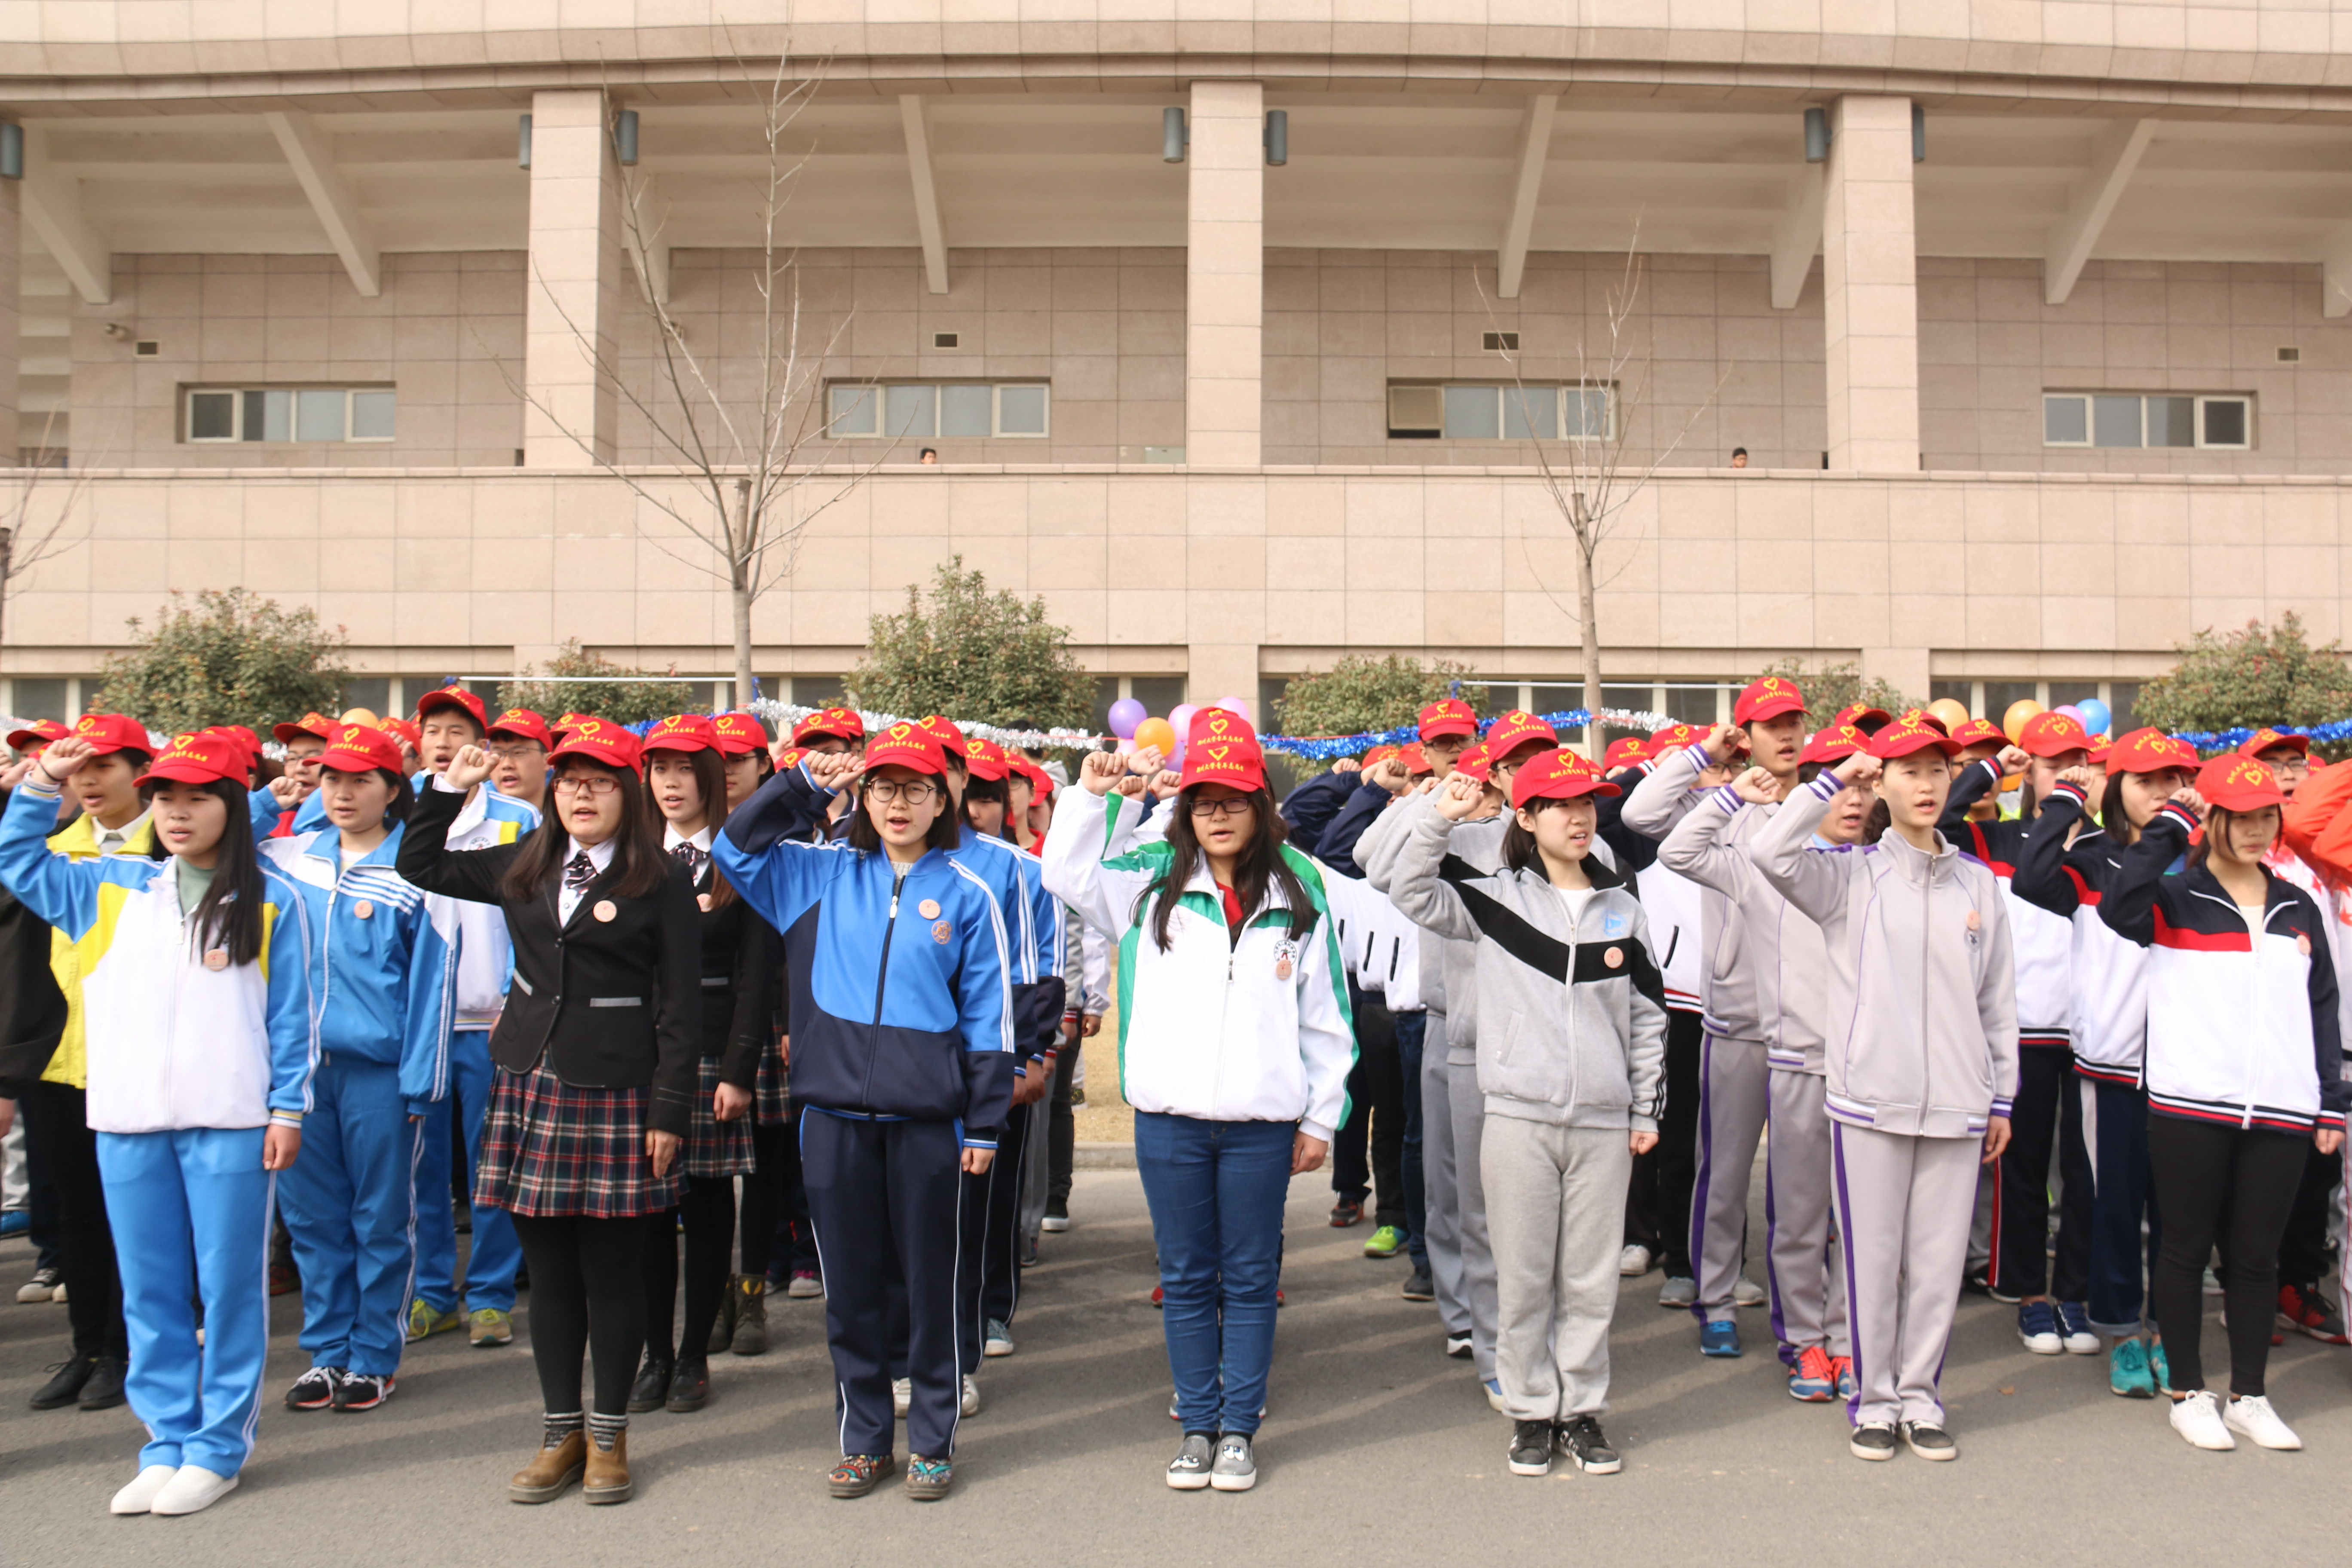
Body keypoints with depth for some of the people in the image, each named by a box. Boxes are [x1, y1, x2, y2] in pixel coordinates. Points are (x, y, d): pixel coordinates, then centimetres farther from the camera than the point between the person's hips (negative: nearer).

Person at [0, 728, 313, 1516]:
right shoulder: (111, 889, 12)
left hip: (229, 1123, -4)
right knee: (148, 1289, 10)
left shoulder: (270, 902, 1)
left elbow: (290, 1015, 1)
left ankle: (218, 1445, 12)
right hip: (129, 1123, 4)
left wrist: (288, 1108, -3)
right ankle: (168, 1441, 21)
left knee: (229, 1284, 2)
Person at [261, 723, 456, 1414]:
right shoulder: (284, 862, 7)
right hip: (300, 1065, 4)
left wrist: (419, 1084, -9)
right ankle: (327, 1352, 24)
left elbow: (431, 980, -5)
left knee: (381, 1219, 6)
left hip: (379, 1069, -4)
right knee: (312, 1215, 11)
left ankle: (374, 1357, 18)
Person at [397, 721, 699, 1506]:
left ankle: (609, 1435, 18)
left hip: (617, 1096, -4)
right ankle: (561, 1433, 22)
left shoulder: (661, 883, -4)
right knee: (550, 1270, 10)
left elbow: (680, 1007, -6)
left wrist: (670, 1111, -10)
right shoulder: (524, 869, 11)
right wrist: (450, 787, 11)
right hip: (531, 1084, 4)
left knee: (613, 1271, 3)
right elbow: (419, 865, 22)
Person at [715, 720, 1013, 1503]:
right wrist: (798, 784, -1)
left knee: (931, 1281, 6)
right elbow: (735, 850, 8)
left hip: (928, 1118, -2)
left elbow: (988, 1015, 2)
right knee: (849, 1284, 10)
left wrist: (985, 1125, -1)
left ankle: (932, 1442, 20)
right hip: (836, 1113, 2)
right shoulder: (824, 876, 8)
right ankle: (864, 1439, 24)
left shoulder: (967, 895, 1)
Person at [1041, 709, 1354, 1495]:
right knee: (1186, 1278, 11)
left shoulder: (1298, 893, 1)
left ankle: (1239, 1429, 20)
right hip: (1169, 1115, 1)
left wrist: (1320, 1118, 5)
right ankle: (1197, 1427, 23)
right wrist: (1092, 796, -5)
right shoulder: (1153, 879, 3)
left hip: (1261, 1121, -1)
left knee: (1249, 1279, 8)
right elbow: (1067, 873, 5)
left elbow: (1325, 1016, 5)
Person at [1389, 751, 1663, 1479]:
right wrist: (1439, 816, -17)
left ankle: (1582, 1409, 21)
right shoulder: (1496, 898, 3)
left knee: (1592, 1278, 8)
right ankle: (1531, 1411, 18)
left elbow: (1648, 1016, 13)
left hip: (1604, 1121, 2)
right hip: (1520, 1117, -2)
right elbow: (1411, 892, -7)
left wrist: (1647, 1109, 10)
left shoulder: (1623, 909, 10)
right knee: (1524, 1277, 4)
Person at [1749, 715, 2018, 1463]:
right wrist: (1833, 781, -14)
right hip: (1869, 1098, -3)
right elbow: (1771, 852, -20)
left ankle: (1920, 1396, 23)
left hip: (1957, 1105, 3)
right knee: (1872, 1256, 4)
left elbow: (1998, 1000, 14)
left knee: (1939, 1258, 8)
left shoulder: (1978, 883, 10)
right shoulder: (1851, 875, 1)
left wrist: (2003, 1097, 12)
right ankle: (1874, 1400, 18)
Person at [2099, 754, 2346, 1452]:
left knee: (2257, 1255, 11)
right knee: (2187, 1248, 6)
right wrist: (2169, 825, -17)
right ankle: (2188, 1393, 18)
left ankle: (2250, 1397, 22)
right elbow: (2118, 907, -25)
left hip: (2281, 1113, 4)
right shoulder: (2175, 900, -1)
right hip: (2188, 1108, -4)